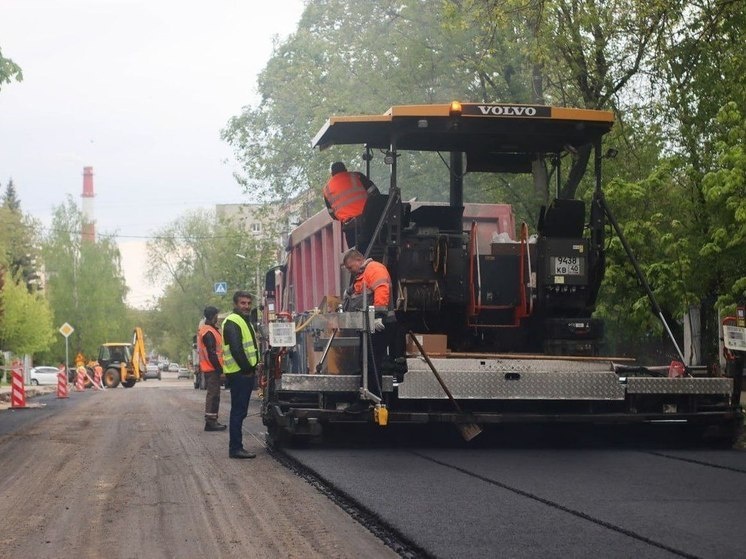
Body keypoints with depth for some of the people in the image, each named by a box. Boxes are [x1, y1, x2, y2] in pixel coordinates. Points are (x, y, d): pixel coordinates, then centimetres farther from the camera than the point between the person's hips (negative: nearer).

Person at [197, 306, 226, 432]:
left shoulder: (203, 330, 18)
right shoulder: (208, 333, -16)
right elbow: (212, 354, -21)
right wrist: (220, 370, -19)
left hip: (209, 368, 11)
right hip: (212, 369, -11)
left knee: (212, 394, 14)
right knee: (213, 395, -8)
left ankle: (212, 421, 18)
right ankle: (210, 421, -8)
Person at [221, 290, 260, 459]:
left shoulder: (245, 321, 21)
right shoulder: (232, 322, -12)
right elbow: (236, 349, -21)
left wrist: (252, 369, 16)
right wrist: (247, 369, -18)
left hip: (246, 372, 10)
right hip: (239, 374, -10)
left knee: (240, 411, 12)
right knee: (238, 411, -9)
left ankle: (236, 447, 16)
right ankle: (235, 448, -7)